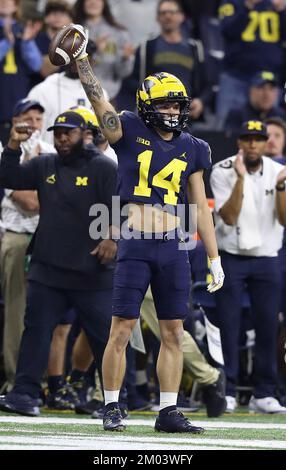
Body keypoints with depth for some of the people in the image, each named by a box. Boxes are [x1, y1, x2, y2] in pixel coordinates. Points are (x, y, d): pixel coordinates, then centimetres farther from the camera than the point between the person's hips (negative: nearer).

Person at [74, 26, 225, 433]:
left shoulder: (191, 150, 12)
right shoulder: (129, 133, 3)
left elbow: (200, 207, 14)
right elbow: (98, 98, -9)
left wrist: (214, 258, 12)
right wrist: (81, 58, -20)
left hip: (174, 248, 4)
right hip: (135, 246, -4)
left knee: (173, 333, 5)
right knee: (122, 329, -3)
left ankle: (168, 412, 11)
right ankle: (112, 409, 6)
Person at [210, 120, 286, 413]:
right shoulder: (222, 172, -7)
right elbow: (229, 217, -17)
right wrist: (241, 178, -24)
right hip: (230, 258, -3)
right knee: (228, 326, -4)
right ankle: (226, 392, 2)